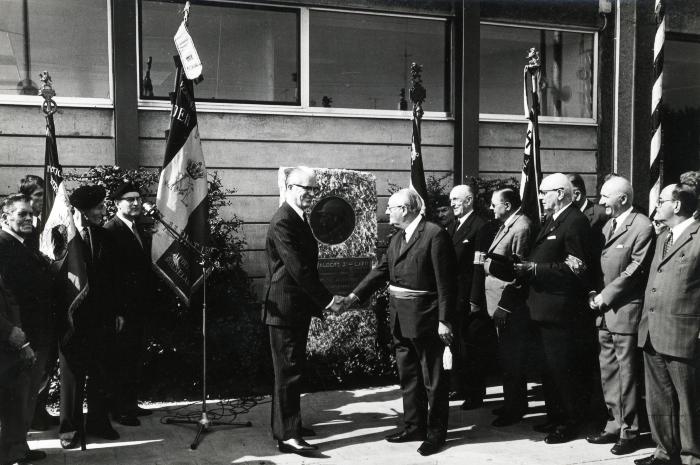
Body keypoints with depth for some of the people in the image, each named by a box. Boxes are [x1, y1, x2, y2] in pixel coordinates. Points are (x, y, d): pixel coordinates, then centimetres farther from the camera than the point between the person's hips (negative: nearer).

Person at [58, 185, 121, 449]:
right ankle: (70, 428, 19)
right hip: (74, 318, -5)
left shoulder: (103, 236, 8)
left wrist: (116, 311, 11)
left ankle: (98, 422, 25)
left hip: (102, 318, 5)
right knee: (73, 374, 8)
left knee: (100, 375, 12)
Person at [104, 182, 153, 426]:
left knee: (135, 358, 15)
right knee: (121, 358, -1)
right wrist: (117, 311, -20)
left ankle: (130, 404, 26)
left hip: (138, 306, 9)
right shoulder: (111, 230, -13)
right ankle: (119, 409, 10)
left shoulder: (138, 230, 15)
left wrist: (146, 301, 12)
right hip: (122, 308, -8)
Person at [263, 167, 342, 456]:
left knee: (292, 368, 17)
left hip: (299, 307, 10)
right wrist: (326, 300, -21)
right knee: (288, 370, -5)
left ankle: (286, 424, 29)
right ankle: (287, 435, 1)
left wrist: (318, 301, 13)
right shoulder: (282, 223, -19)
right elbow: (297, 268, -24)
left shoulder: (301, 220, 13)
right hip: (284, 308, -10)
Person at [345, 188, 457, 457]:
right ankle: (414, 426, 31)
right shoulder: (398, 238, 10)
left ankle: (436, 432, 17)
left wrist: (444, 320, -18)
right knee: (408, 376, 18)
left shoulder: (435, 235, -14)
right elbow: (382, 271, 9)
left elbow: (445, 282, -16)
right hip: (400, 319, 8)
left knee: (433, 378, 5)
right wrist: (355, 295, -2)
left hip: (425, 320, -8)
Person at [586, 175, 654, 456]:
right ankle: (615, 425, 24)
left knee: (626, 373, -1)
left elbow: (635, 270, -16)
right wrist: (595, 293, 1)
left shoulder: (642, 227, -11)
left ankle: (629, 431, 10)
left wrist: (605, 296, -14)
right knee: (608, 372, 14)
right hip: (605, 311, 8)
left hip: (625, 311, -8)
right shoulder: (608, 226, 15)